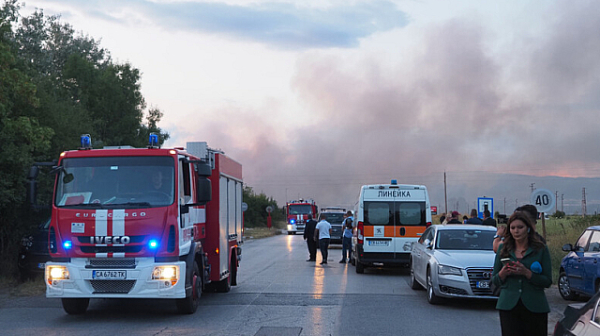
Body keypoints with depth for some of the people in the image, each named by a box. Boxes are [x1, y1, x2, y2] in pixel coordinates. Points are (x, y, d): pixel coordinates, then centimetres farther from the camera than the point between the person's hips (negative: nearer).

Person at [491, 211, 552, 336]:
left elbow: (547, 281, -1)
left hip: (535, 307, -1)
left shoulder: (541, 249, 3)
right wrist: (503, 273, -10)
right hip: (508, 306, 1)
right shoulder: (503, 249, 10)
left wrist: (527, 273, -15)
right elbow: (494, 281, 12)